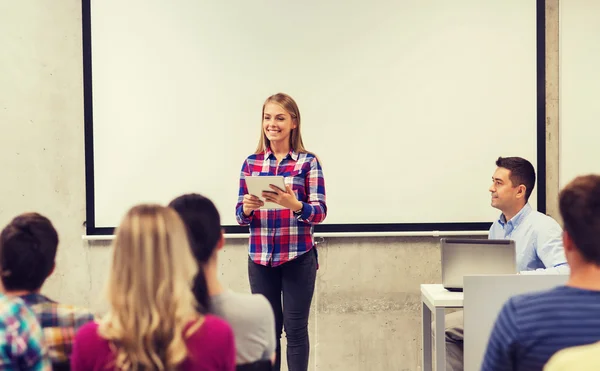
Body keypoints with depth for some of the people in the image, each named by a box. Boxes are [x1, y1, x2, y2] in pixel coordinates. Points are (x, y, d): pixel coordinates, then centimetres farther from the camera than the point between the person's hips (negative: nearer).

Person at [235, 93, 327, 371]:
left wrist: (295, 205, -25)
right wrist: (247, 208, -14)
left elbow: (319, 212, -6)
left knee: (296, 329, 4)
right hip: (260, 258, 3)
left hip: (298, 258, -3)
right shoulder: (251, 163, 7)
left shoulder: (308, 162, -2)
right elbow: (241, 214, 8)